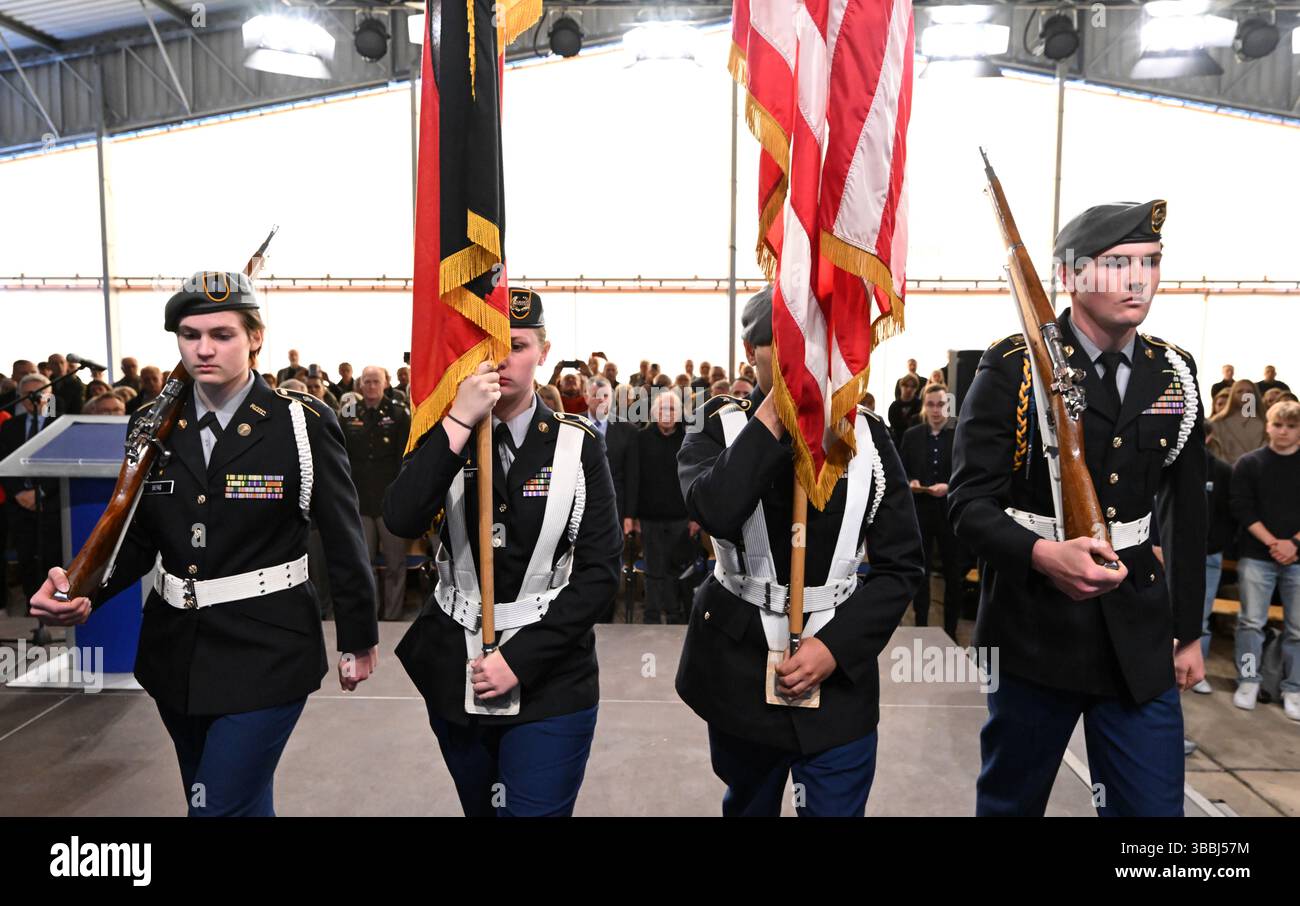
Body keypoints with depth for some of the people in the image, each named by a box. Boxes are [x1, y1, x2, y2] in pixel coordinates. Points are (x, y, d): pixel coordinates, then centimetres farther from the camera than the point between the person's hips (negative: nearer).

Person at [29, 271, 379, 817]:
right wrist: (81, 591, -13)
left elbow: (344, 539, -7)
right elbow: (136, 536, 7)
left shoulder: (302, 423, -11)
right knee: (225, 798, 21)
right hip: (176, 650, 5)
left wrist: (357, 639, -2)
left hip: (265, 653, -5)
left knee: (223, 806, -5)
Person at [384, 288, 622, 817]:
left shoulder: (577, 444, -6)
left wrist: (521, 659, -15)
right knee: (480, 807, 21)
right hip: (455, 671, 3)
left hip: (549, 678, -3)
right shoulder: (445, 436, 0)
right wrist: (459, 422, -24)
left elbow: (600, 570, -10)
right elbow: (401, 521, -18)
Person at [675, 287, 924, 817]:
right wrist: (772, 415, -21)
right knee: (749, 806, 20)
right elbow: (715, 512, -26)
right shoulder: (721, 430, -3)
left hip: (839, 674, 0)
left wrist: (836, 646, -13)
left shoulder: (865, 434, -1)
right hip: (739, 669, 1)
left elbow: (901, 564, -2)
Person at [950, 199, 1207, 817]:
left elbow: (1187, 513, 13)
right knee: (1010, 801, 13)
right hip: (1035, 632, -3)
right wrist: (1042, 554, -31)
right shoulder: (1013, 368, -9)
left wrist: (1189, 630, 14)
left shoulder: (1175, 373, 6)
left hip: (1140, 637, 4)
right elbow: (969, 502, -12)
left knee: (1154, 804, 7)